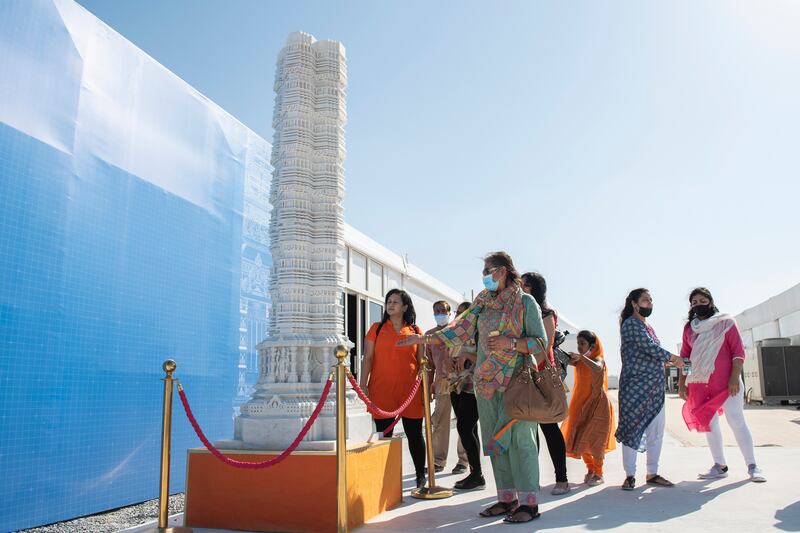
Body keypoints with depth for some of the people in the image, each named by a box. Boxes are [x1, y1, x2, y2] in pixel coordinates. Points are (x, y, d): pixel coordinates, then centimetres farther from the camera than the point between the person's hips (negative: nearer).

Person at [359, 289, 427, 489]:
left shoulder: (415, 330, 10)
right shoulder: (377, 328, 8)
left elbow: (422, 361, 12)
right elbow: (368, 358, 4)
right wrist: (363, 385, -3)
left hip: (410, 390, 1)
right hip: (381, 390, 0)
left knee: (414, 434, 7)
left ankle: (421, 476, 21)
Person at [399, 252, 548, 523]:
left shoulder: (525, 302, -2)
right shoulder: (483, 302, 14)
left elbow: (540, 342, -5)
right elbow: (460, 330, 11)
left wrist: (510, 343, -19)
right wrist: (424, 338, 6)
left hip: (515, 381, -6)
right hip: (487, 381, 6)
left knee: (519, 438, -7)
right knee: (496, 440, 8)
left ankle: (528, 502, 1)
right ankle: (507, 498, 17)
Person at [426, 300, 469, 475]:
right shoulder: (429, 334, 13)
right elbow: (429, 363, 16)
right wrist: (428, 386, 12)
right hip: (441, 383, 3)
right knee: (439, 423, 4)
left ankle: (463, 460, 11)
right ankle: (438, 460, 13)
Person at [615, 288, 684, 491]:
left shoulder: (648, 327, 20)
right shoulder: (631, 324, -7)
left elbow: (654, 353, 20)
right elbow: (649, 347, -16)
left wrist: (671, 360, 2)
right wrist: (673, 358, -4)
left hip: (656, 386, 9)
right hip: (635, 385, -9)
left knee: (656, 431, 9)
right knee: (632, 429, -4)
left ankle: (652, 474, 19)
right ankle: (630, 475, 4)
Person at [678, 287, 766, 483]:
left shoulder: (725, 322, 1)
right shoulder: (689, 328, 12)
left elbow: (738, 351, -4)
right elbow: (684, 356, 16)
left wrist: (735, 377, -14)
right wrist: (682, 382, 11)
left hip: (726, 382, -4)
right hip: (699, 384, 5)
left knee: (736, 421, -9)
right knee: (708, 423, 8)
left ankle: (752, 466, 1)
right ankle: (720, 466, 17)